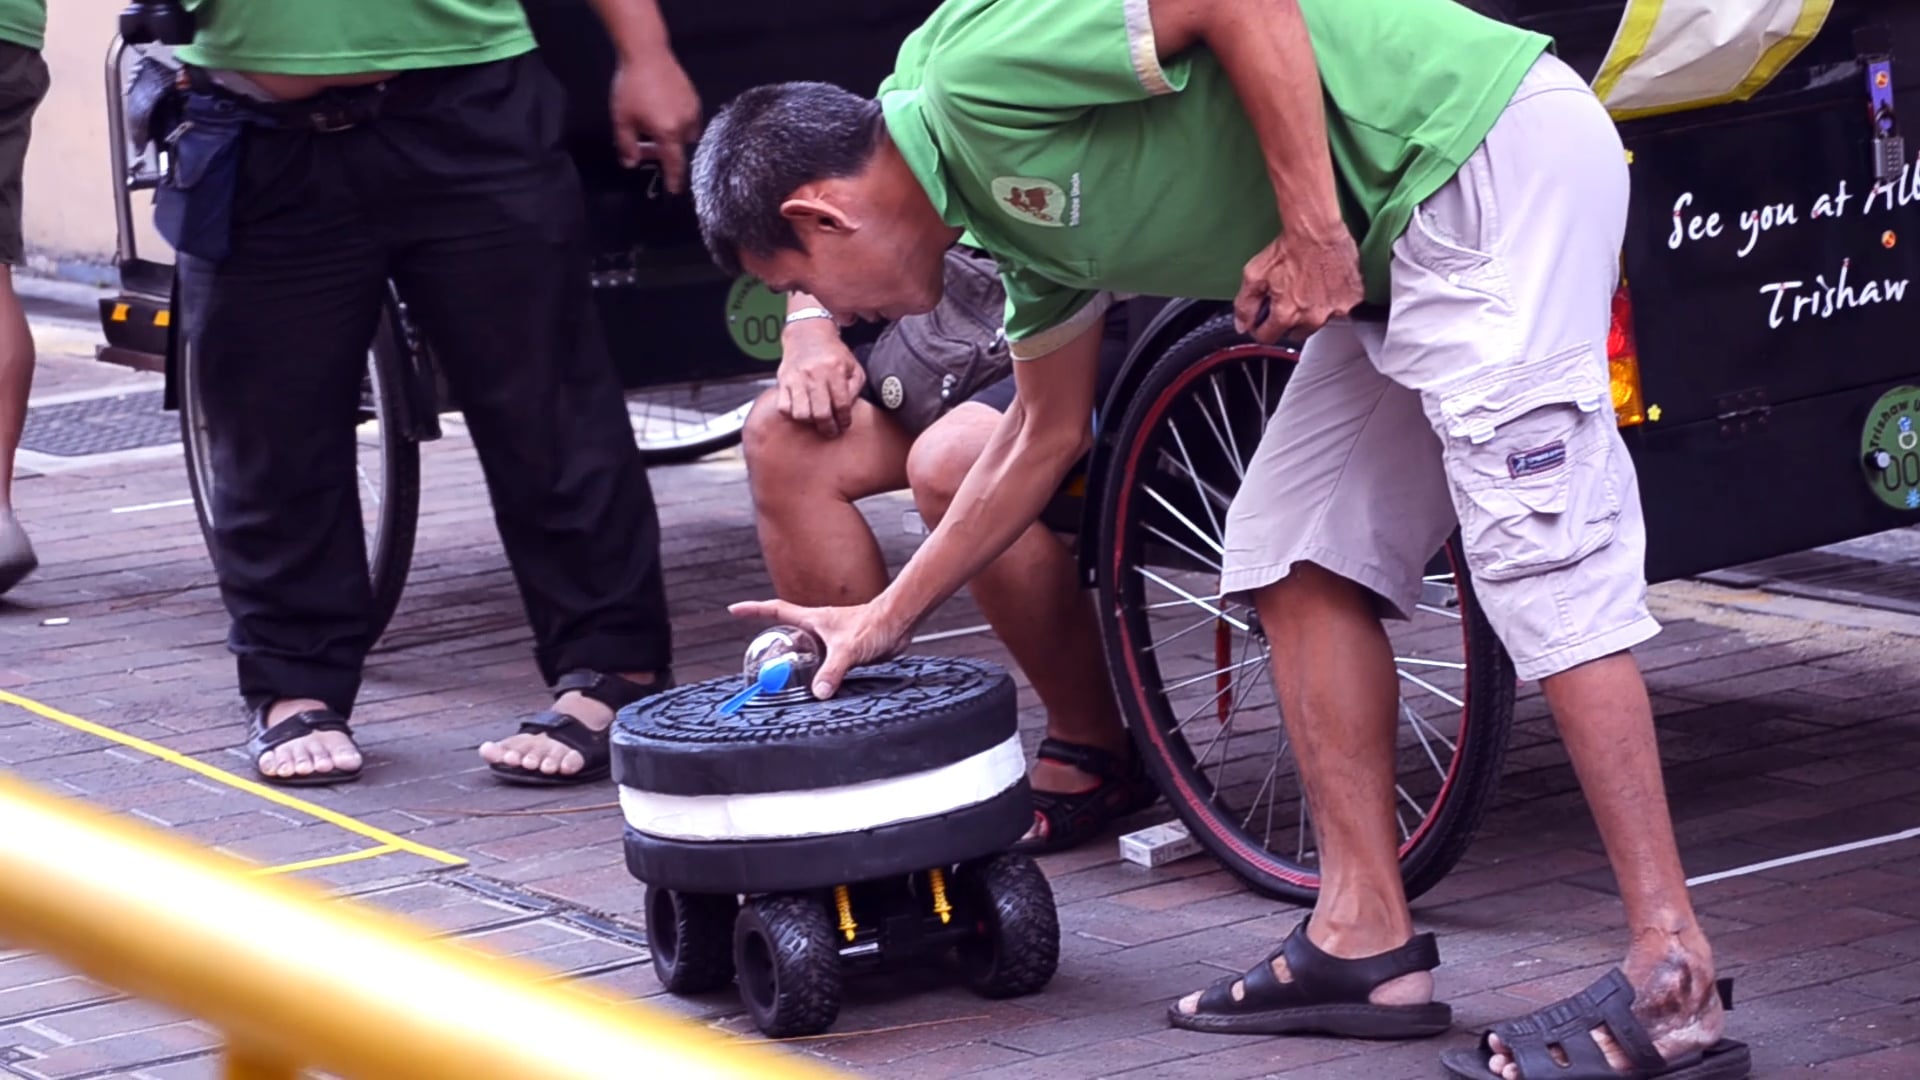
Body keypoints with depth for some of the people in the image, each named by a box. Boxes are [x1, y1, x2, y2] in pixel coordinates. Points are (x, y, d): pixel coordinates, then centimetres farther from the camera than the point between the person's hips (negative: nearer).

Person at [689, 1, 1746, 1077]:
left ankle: (1671, 982, -16)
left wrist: (1312, 230, -17)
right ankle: (1367, 935, 11)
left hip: (1493, 152, -10)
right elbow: (1043, 436, 30)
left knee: (1543, 555, -14)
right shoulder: (1013, 211, 18)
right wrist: (887, 617, 38)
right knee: (1297, 553, 11)